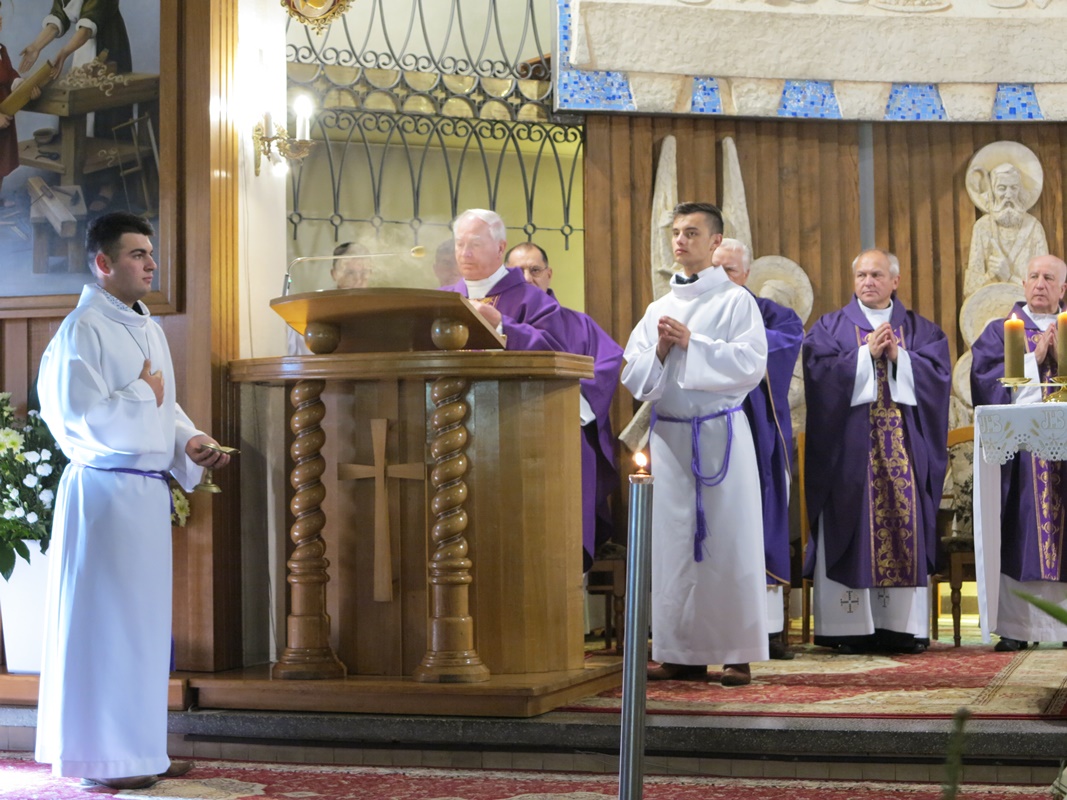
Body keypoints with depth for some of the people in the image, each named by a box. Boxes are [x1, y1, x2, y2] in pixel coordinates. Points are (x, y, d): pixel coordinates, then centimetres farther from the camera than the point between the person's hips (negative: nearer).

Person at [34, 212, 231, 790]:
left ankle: (139, 747, 23)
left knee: (146, 622, 13)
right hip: (105, 488, -9)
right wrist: (142, 394, -11)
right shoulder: (83, 330, -12)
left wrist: (190, 441, 3)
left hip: (149, 489, 9)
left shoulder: (147, 327, 15)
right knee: (104, 622, -2)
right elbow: (80, 417, -21)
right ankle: (101, 758, 6)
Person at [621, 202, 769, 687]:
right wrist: (660, 351, -6)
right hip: (668, 434, 4)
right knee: (672, 543, 2)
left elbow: (752, 364, -10)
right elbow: (633, 377, 13)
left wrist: (692, 344, -14)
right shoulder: (658, 309, 17)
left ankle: (736, 654, 0)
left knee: (727, 540, -4)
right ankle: (683, 652, 8)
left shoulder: (735, 301, 2)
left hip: (720, 433, -4)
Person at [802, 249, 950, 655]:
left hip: (905, 442, 2)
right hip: (850, 443, -2)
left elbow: (938, 374, 2)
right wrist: (867, 353, -10)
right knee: (854, 527, -6)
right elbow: (820, 372, -6)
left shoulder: (921, 330, 15)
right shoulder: (830, 328, 10)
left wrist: (899, 356, -10)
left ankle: (905, 624, 1)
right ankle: (853, 626, -5)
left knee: (905, 524, -3)